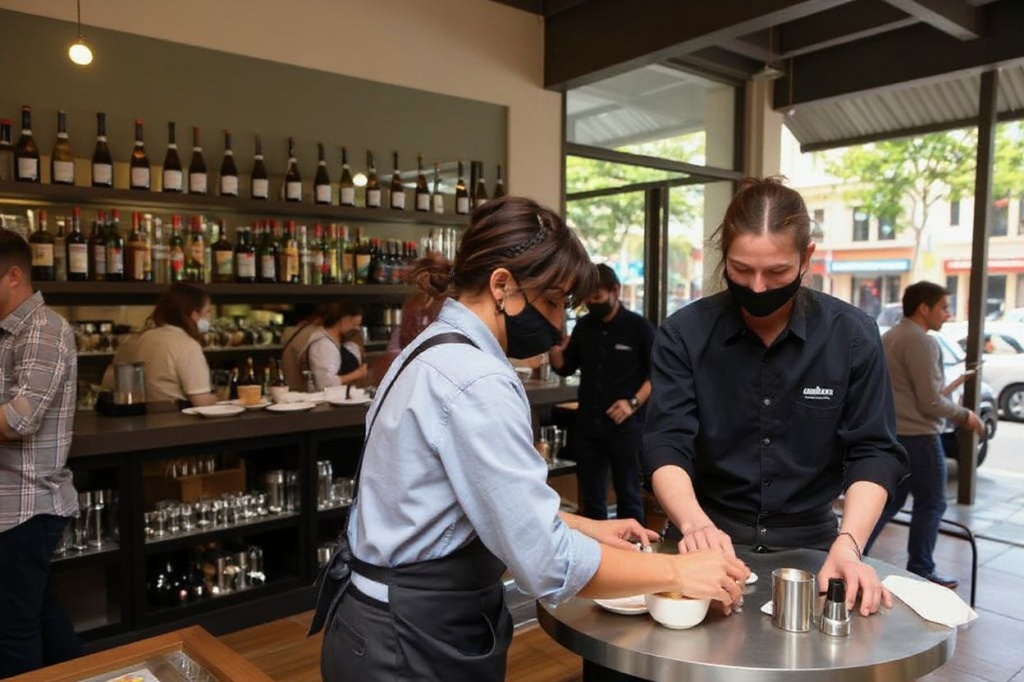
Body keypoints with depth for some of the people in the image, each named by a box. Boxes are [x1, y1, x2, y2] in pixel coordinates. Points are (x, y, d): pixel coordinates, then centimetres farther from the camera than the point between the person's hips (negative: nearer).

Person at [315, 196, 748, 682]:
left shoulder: (434, 350, 6)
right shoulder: (474, 381, -25)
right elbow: (547, 562, -26)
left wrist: (586, 526, 7)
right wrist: (677, 572, -15)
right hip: (416, 642, -9)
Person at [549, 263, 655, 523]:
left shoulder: (638, 327, -4)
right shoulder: (583, 326, 8)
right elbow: (565, 368, 14)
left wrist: (634, 402, -18)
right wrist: (555, 352, -7)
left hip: (624, 424, -4)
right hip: (587, 423, 5)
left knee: (628, 495, 6)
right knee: (590, 497, 13)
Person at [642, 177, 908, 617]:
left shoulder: (853, 336, -4)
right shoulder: (683, 334, -7)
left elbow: (873, 453, -4)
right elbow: (666, 446, -12)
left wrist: (847, 544, -20)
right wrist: (695, 524, -30)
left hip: (808, 545, 1)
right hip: (712, 543, -1)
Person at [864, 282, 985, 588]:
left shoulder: (890, 336, 12)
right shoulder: (921, 342, -17)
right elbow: (931, 403, -18)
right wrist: (965, 416, -3)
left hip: (892, 433, 9)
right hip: (917, 436, -9)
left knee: (889, 502, 15)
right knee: (931, 504, 5)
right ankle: (920, 571, 14)